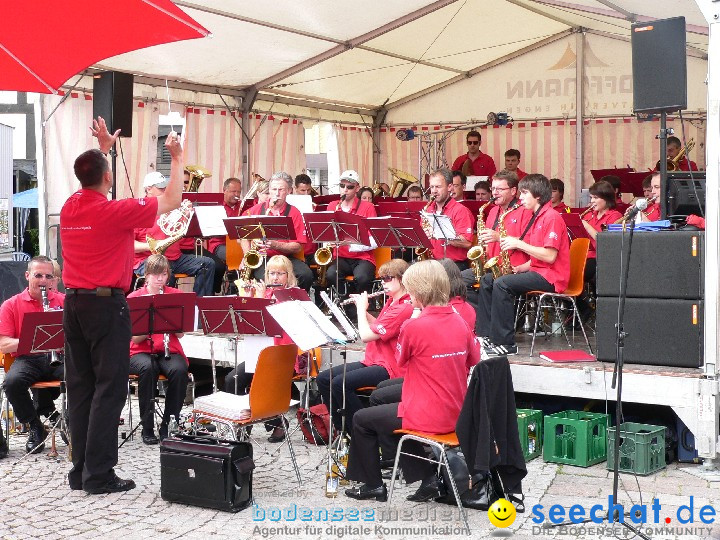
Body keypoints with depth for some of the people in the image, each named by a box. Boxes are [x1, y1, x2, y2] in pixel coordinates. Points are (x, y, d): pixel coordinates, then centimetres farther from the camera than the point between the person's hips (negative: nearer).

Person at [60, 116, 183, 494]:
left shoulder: (69, 208, 5)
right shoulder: (116, 211, -14)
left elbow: (92, 185, 30)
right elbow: (171, 201, -5)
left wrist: (103, 150, 36)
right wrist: (177, 158, 7)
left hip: (73, 302, 7)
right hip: (106, 304, -7)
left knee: (80, 387, 10)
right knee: (109, 388, -3)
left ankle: (80, 470, 15)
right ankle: (99, 475, -3)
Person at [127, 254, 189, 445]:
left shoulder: (176, 295, 6)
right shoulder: (134, 297, 1)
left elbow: (180, 334, 1)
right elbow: (135, 338, -6)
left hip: (169, 351, 1)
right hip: (141, 351, -1)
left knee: (179, 370, -32)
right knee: (147, 369, -36)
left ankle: (168, 426, -17)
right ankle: (147, 427, -22)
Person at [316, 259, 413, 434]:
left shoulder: (403, 308, -18)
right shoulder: (391, 302, 14)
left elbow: (367, 335, -21)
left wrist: (361, 308, -6)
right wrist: (363, 309, 11)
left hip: (389, 368, -10)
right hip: (373, 361, 10)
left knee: (340, 383, -28)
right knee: (323, 379, 0)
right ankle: (343, 429, 4)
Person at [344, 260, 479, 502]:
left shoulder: (414, 326, -19)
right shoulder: (460, 322, -1)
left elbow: (401, 360, -1)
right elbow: (473, 361, 12)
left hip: (426, 418, -7)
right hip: (456, 416, 7)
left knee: (362, 420, 15)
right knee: (398, 412, 32)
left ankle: (372, 485, 27)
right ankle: (428, 478, 24)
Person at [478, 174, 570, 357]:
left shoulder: (552, 217, -12)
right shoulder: (537, 217, 19)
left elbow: (550, 256, -22)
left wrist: (519, 244, -18)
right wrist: (521, 268, 4)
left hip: (552, 276, -10)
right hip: (537, 271, 10)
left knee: (502, 284, -26)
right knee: (487, 282, 3)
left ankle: (505, 343, -22)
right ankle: (487, 335, 0)